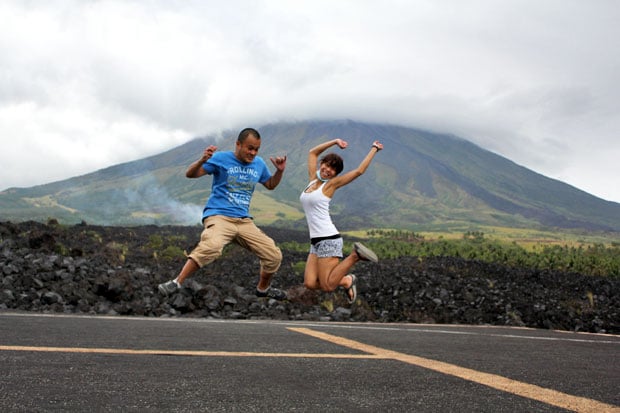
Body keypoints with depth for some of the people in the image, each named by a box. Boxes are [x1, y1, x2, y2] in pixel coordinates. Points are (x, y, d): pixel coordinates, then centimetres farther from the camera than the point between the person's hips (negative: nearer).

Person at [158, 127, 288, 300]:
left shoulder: (259, 163, 13)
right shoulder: (221, 158, -3)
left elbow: (270, 185, 29)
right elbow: (190, 174, -5)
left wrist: (279, 171, 9)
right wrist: (203, 160, -26)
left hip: (244, 221, 6)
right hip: (219, 216, -6)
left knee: (274, 256, 0)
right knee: (212, 246, -38)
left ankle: (263, 288, 29)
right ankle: (176, 283, -26)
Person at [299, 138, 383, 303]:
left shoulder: (331, 184, -3)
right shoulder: (313, 179, 13)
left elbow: (359, 171, -6)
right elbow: (313, 152, 22)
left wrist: (374, 149, 2)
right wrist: (335, 142, 16)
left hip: (329, 240, -7)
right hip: (316, 241, 7)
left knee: (328, 287, -8)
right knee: (310, 283, -6)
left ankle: (355, 255, 7)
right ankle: (345, 281, 15)